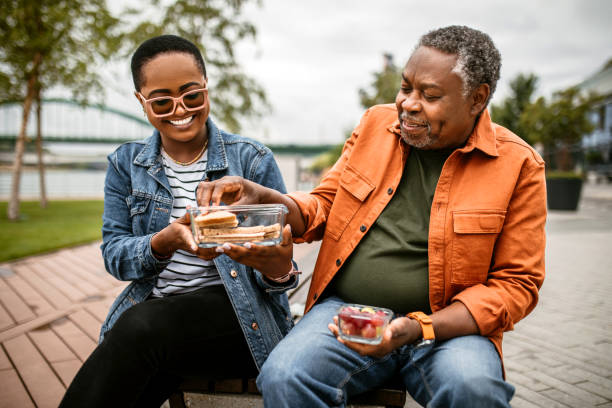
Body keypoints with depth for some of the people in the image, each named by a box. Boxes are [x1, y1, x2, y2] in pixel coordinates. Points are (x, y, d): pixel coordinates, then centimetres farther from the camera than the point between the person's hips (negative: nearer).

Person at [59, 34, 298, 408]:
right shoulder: (126, 164, 8)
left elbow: (281, 260, -2)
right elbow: (114, 255, 1)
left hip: (241, 315, -2)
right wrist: (166, 241, -21)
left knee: (141, 326, -30)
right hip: (153, 306, 2)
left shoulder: (254, 160, -1)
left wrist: (278, 269, -28)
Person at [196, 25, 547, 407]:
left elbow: (516, 283, -2)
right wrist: (261, 198, -8)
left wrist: (421, 329, -16)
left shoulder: (518, 165, -3)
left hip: (449, 325, -1)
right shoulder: (376, 124, 7)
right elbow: (324, 207, 14)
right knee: (283, 377, -25)